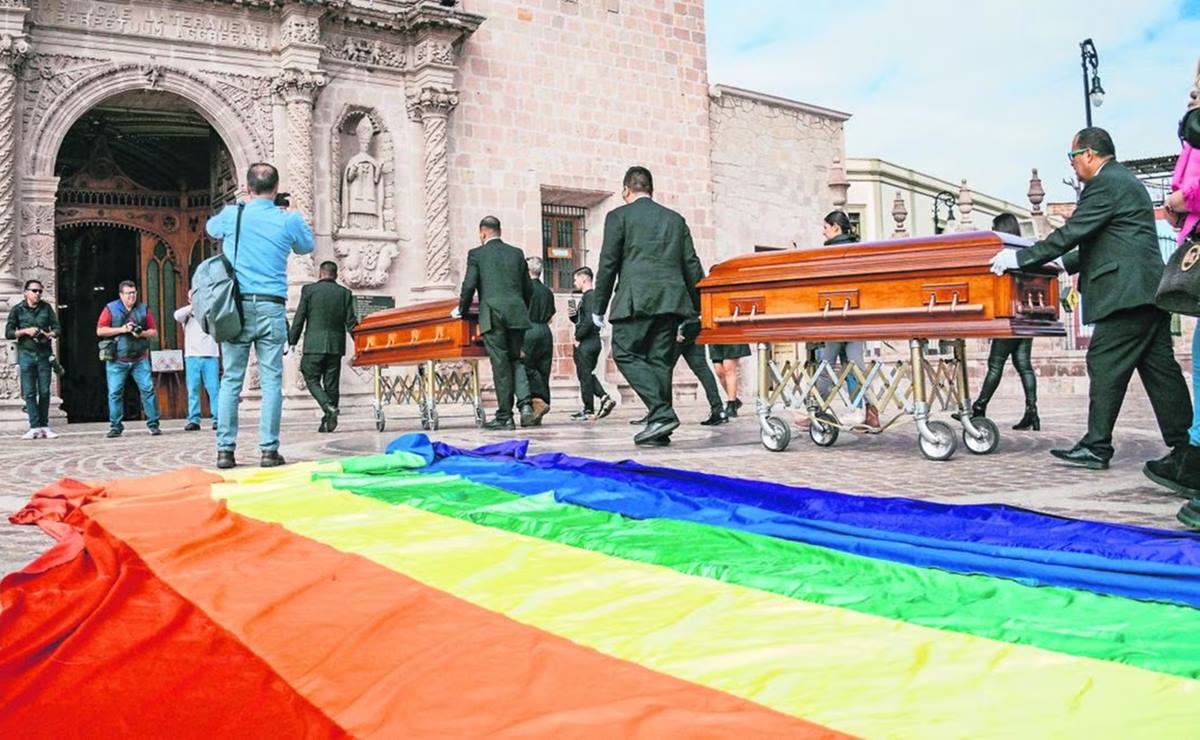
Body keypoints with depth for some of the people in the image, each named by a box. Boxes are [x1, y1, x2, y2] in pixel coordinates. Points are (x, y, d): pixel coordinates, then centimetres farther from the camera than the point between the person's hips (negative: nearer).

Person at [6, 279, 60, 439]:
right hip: (26, 354, -1)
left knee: (45, 391, 1)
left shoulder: (46, 308, 7)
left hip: (44, 354, 1)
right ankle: (35, 427, -2)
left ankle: (44, 426, 7)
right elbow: (8, 333, 2)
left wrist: (50, 334, -13)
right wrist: (25, 331, -13)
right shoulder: (17, 310, 4)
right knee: (29, 392, -3)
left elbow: (57, 328, 8)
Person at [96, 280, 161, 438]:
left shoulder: (143, 309, 10)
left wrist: (141, 333, -10)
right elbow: (100, 331, -2)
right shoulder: (110, 309, 4)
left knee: (148, 389, -6)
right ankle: (115, 426, 8)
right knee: (115, 392, -1)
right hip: (117, 360, -1)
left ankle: (153, 424, -1)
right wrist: (121, 329, -11)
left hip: (140, 359, 1)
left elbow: (154, 332, 10)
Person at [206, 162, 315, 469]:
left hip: (236, 307, 1)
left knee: (231, 380, 5)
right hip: (271, 308, -1)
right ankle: (269, 449, -2)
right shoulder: (288, 219, 1)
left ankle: (225, 449, 4)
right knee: (271, 380, 0)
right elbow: (306, 246, 21)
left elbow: (211, 228, 27)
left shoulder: (231, 215, 4)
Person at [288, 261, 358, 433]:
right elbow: (351, 322, 4)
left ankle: (329, 408, -17)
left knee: (312, 380, 5)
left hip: (314, 345, -2)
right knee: (331, 384, 7)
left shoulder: (308, 290, 1)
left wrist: (292, 342, 4)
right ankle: (328, 420, 7)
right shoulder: (345, 293, 6)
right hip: (336, 345, 3)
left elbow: (299, 318, -1)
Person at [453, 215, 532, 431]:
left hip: (492, 316, -3)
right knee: (516, 360, 12)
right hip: (516, 315, 3)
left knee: (500, 364, -4)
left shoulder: (477, 254, 3)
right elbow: (528, 288, 15)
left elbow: (469, 286, -4)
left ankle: (505, 416, -3)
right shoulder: (517, 253, 14)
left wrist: (461, 310, 11)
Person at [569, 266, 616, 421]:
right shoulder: (586, 296, 17)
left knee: (584, 375, -2)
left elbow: (590, 320, -23)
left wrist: (578, 338, -15)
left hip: (586, 343, -10)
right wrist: (574, 315, 5)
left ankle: (588, 411, 4)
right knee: (587, 374, 15)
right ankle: (605, 398, 10)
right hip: (590, 343, 10)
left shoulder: (590, 295, -13)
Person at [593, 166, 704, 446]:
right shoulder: (675, 219, 18)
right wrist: (698, 308, 18)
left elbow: (608, 264, 0)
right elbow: (692, 265, 15)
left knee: (626, 353, 0)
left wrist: (599, 307, 5)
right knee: (660, 360, 7)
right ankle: (659, 430, 7)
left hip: (636, 299, -5)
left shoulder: (618, 216, 5)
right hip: (672, 298, 5)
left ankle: (662, 413, -14)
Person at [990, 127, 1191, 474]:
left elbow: (1072, 232, -15)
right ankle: (1184, 449, 10)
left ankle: (1096, 448, -2)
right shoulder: (1127, 181, 24)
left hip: (1125, 295, -10)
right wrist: (1065, 264, 25)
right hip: (1150, 292, 10)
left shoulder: (1104, 184, -9)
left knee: (1105, 367, -6)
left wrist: (1021, 257, -10)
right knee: (1160, 370, 8)